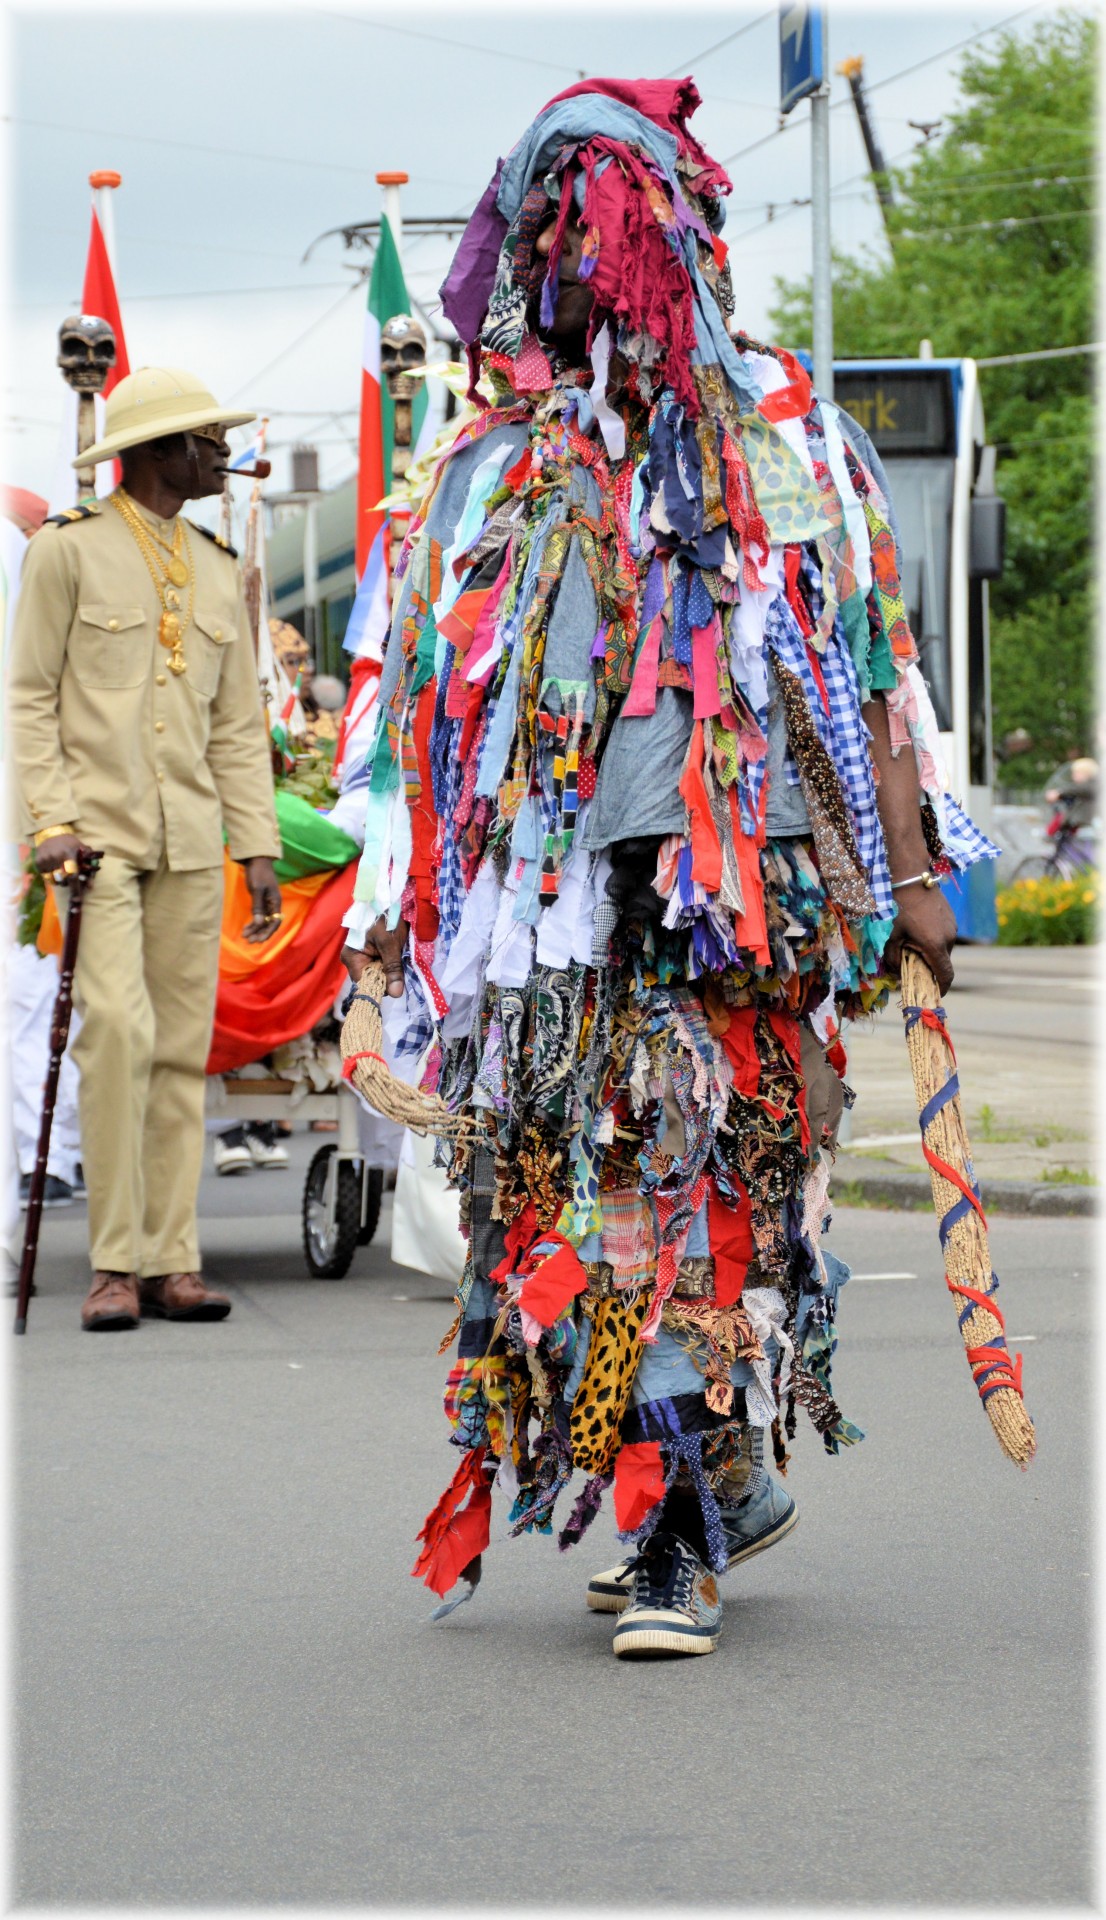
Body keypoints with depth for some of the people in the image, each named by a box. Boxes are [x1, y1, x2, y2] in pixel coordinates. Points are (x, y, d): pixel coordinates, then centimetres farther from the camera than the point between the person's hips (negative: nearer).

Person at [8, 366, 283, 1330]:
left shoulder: (216, 570, 15)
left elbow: (238, 724, 16)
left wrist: (259, 848, 9)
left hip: (191, 842, 5)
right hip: (97, 832, -5)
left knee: (184, 1046, 2)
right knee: (119, 1030, -16)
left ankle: (173, 1262, 5)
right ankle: (115, 1264, -11)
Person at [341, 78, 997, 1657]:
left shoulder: (777, 430, 6)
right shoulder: (497, 463, 14)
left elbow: (868, 661, 4)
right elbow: (429, 692, 16)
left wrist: (911, 867, -3)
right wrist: (395, 894, 10)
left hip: (731, 877, -3)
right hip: (552, 905, 3)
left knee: (689, 1186, -10)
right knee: (576, 1186, 2)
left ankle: (677, 1534, -7)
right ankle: (732, 1484, 19)